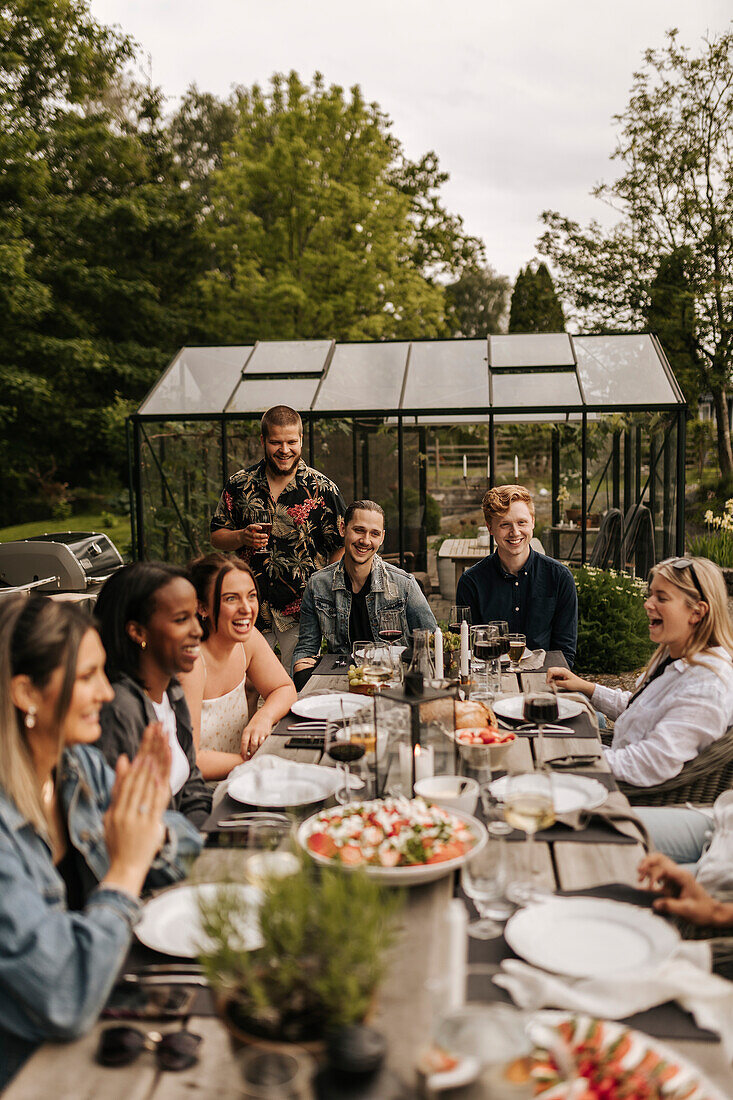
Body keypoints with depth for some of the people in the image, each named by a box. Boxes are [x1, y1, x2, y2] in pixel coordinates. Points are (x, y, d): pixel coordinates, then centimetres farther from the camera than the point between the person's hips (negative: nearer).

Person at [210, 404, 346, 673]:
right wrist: (243, 538, -12)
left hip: (301, 611, -2)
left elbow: (339, 548, -1)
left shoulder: (322, 489, -3)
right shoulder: (239, 485, 4)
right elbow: (216, 537, 10)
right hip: (249, 610, 2)